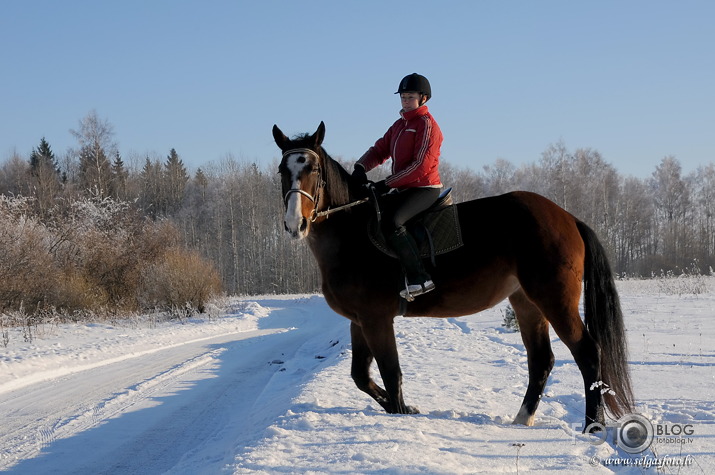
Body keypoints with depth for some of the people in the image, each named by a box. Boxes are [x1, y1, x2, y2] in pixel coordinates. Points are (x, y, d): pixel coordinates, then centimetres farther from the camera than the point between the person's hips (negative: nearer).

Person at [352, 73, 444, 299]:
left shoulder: (426, 124, -10)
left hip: (424, 188, -10)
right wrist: (361, 167, -7)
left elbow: (421, 165, -19)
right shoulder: (399, 125, 18)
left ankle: (419, 278, -31)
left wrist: (387, 183, -18)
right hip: (403, 189, 10)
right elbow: (380, 149, 15)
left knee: (391, 222, -32)